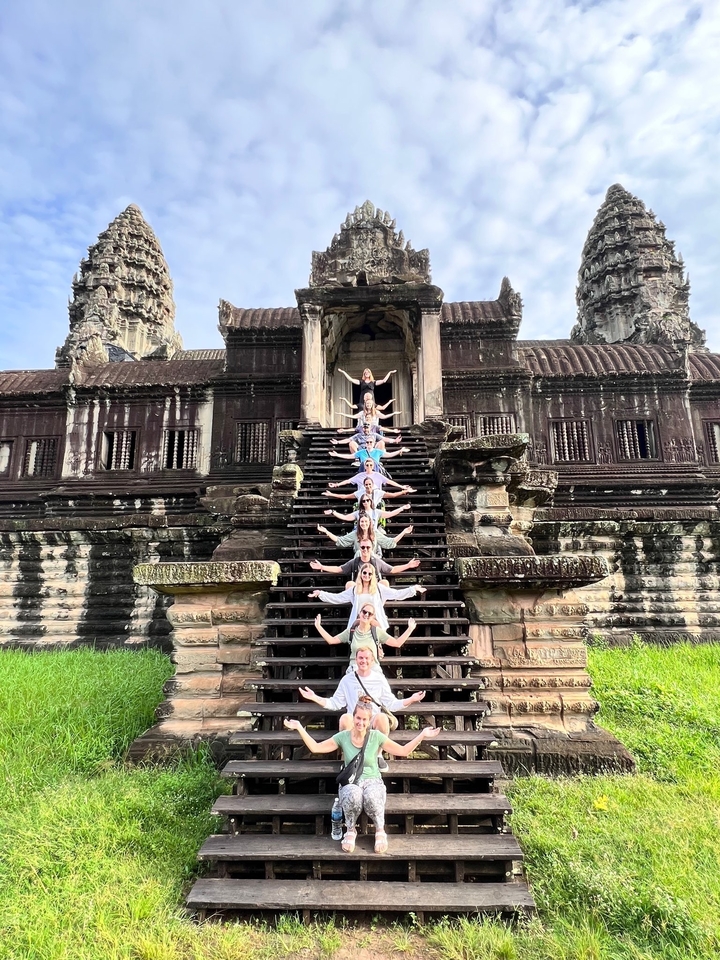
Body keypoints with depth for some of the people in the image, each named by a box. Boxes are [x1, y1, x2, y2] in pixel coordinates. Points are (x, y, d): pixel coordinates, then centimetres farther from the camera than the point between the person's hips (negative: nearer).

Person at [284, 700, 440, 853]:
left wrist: (422, 735, -11)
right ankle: (350, 830, -6)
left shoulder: (377, 736, -2)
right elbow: (315, 747, 1)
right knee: (354, 795, -36)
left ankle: (380, 831, -6)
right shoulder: (343, 737, -1)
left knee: (371, 796, -37)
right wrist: (299, 728, -8)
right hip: (350, 783, 0)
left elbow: (404, 751, 0)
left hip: (373, 781, 0)